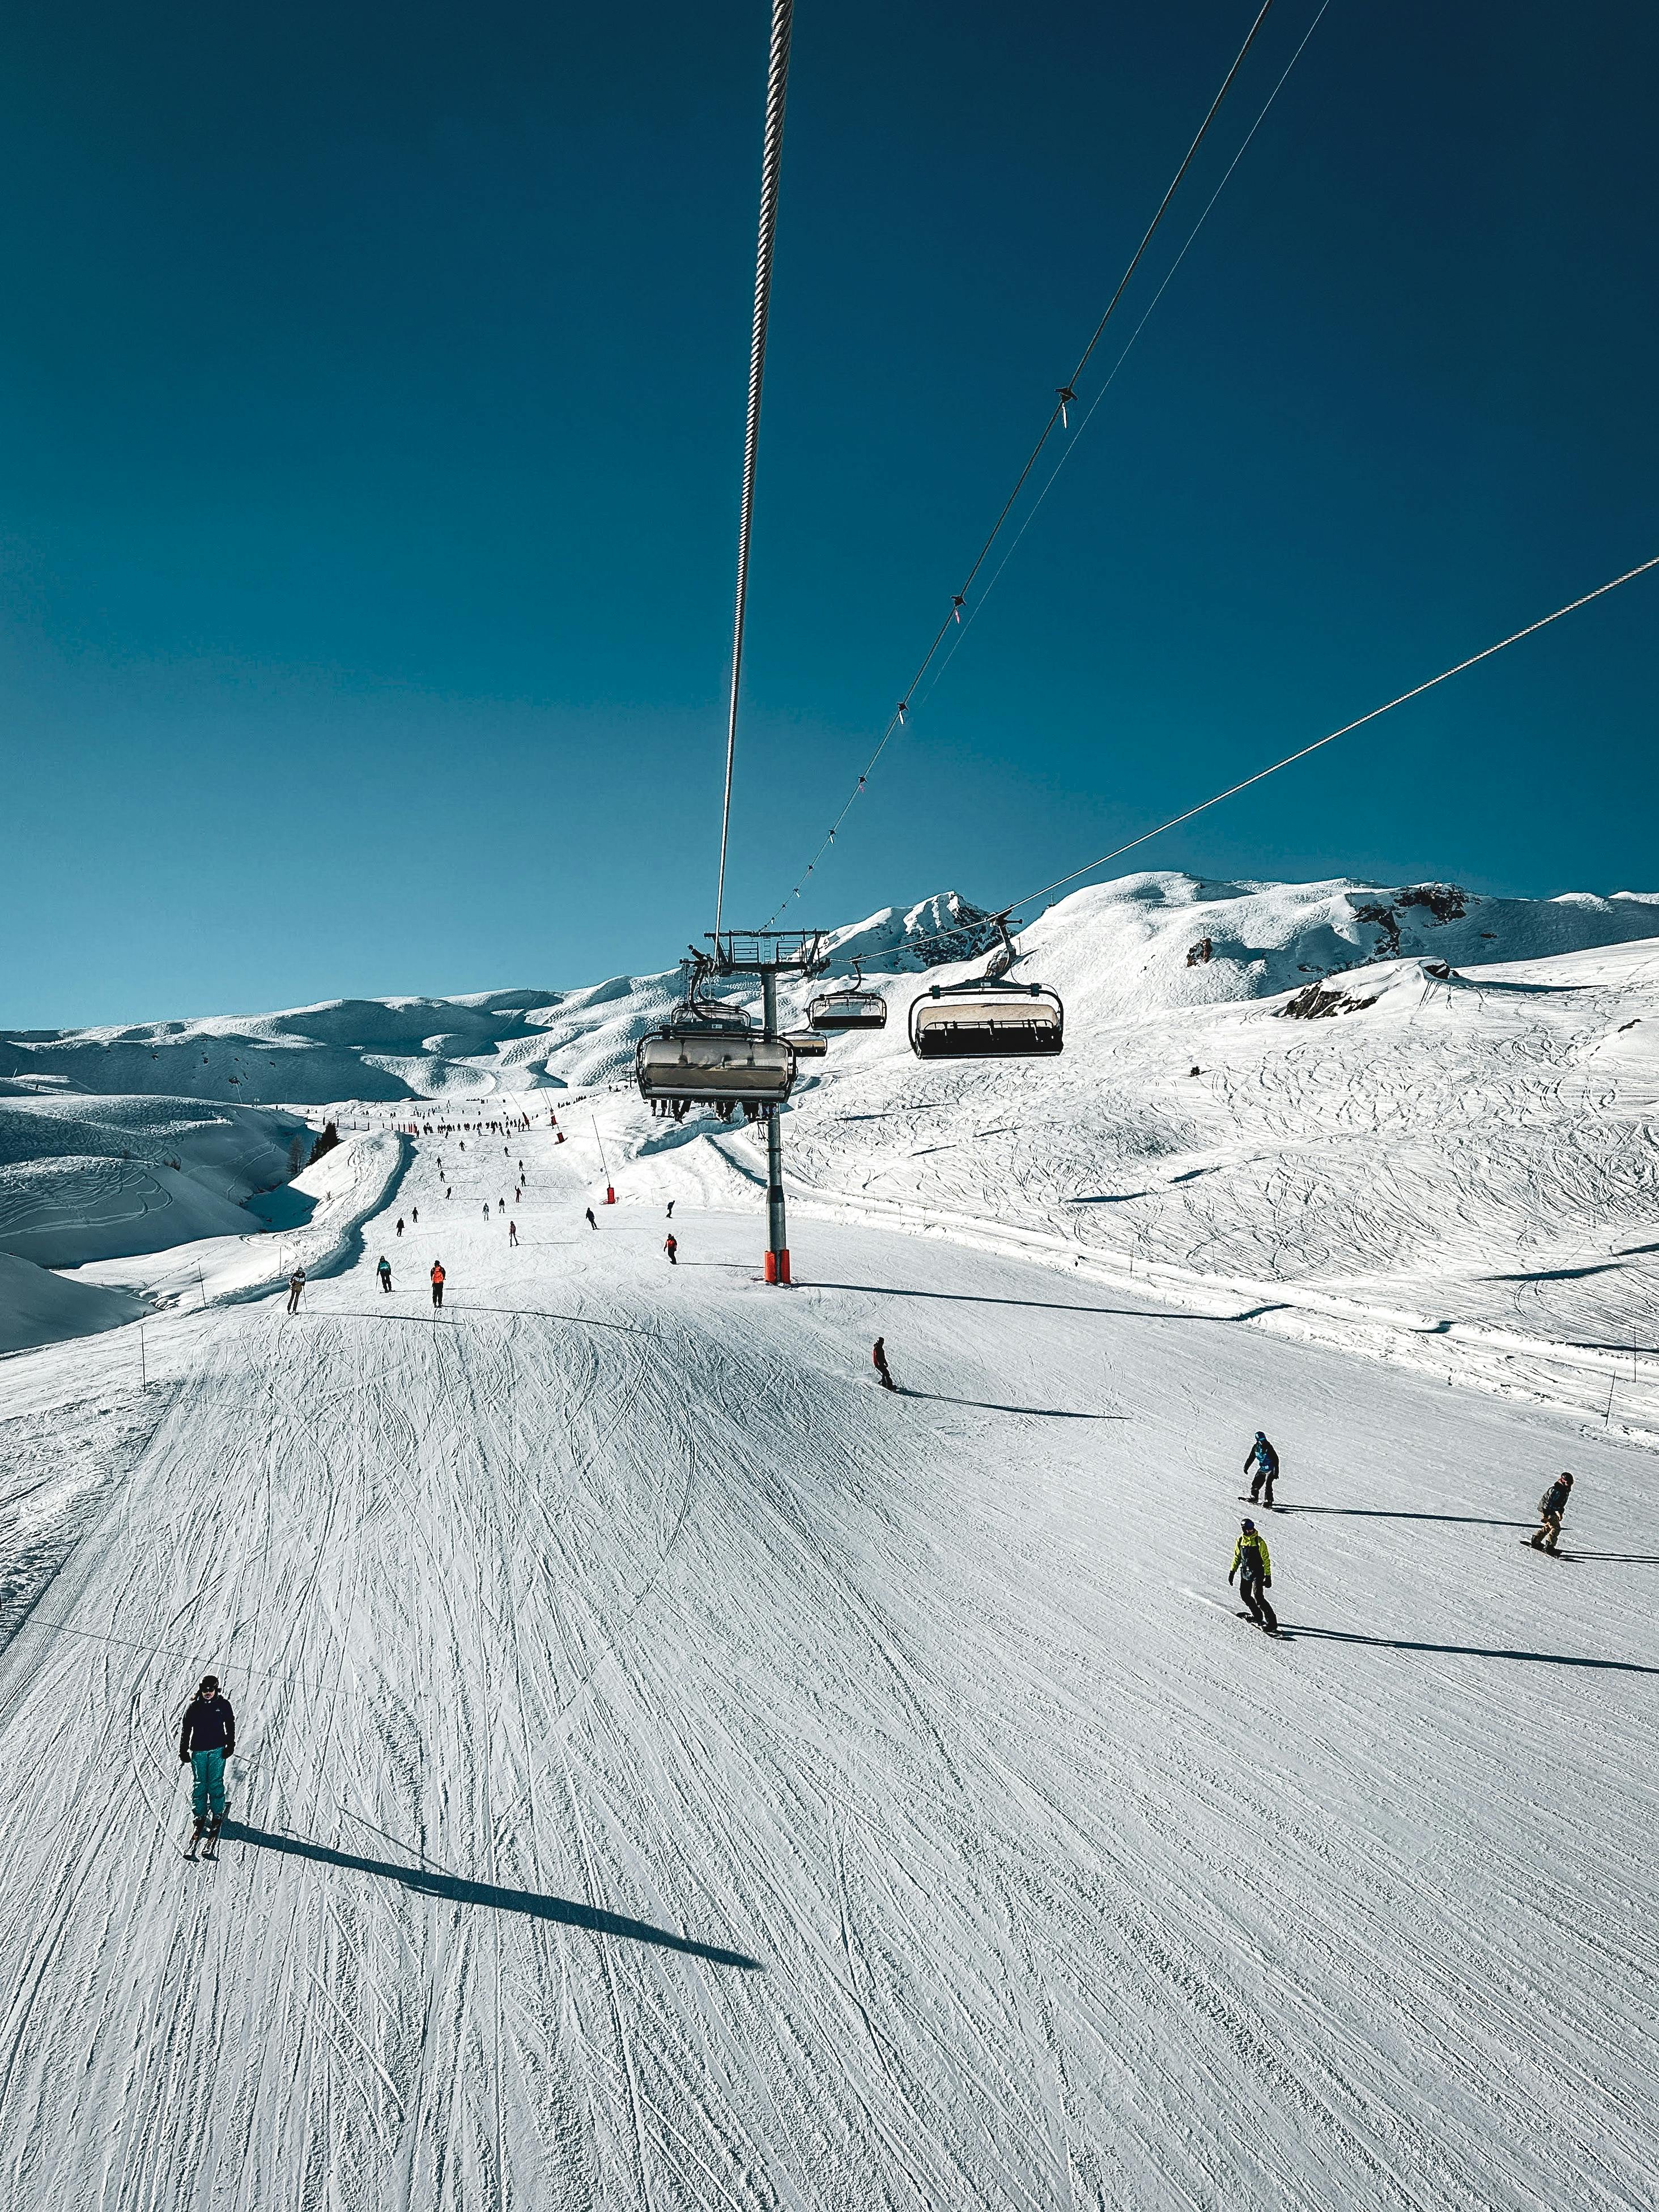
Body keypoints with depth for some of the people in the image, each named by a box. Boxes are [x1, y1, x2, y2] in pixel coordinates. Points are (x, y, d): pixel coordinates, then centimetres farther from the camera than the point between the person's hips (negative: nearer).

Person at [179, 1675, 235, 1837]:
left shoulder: (223, 1705, -2)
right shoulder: (193, 1706, -3)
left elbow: (230, 1725, 7)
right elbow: (186, 1729, 4)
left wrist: (230, 1745, 1)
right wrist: (183, 1752, 2)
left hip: (218, 1750, -1)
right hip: (198, 1750, 1)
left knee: (216, 1782, -1)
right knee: (199, 1783, 3)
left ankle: (217, 1814, 11)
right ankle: (200, 1815, 17)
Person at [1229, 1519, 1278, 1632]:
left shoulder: (1259, 1542, -10)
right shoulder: (1240, 1541, 5)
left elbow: (1266, 1560, -8)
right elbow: (1237, 1557, 16)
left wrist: (1268, 1576, -11)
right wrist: (1232, 1572, 14)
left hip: (1257, 1573, -6)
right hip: (1245, 1573, 6)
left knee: (1259, 1597, -15)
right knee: (1245, 1596, 5)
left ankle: (1272, 1623, -11)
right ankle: (1258, 1616, 25)